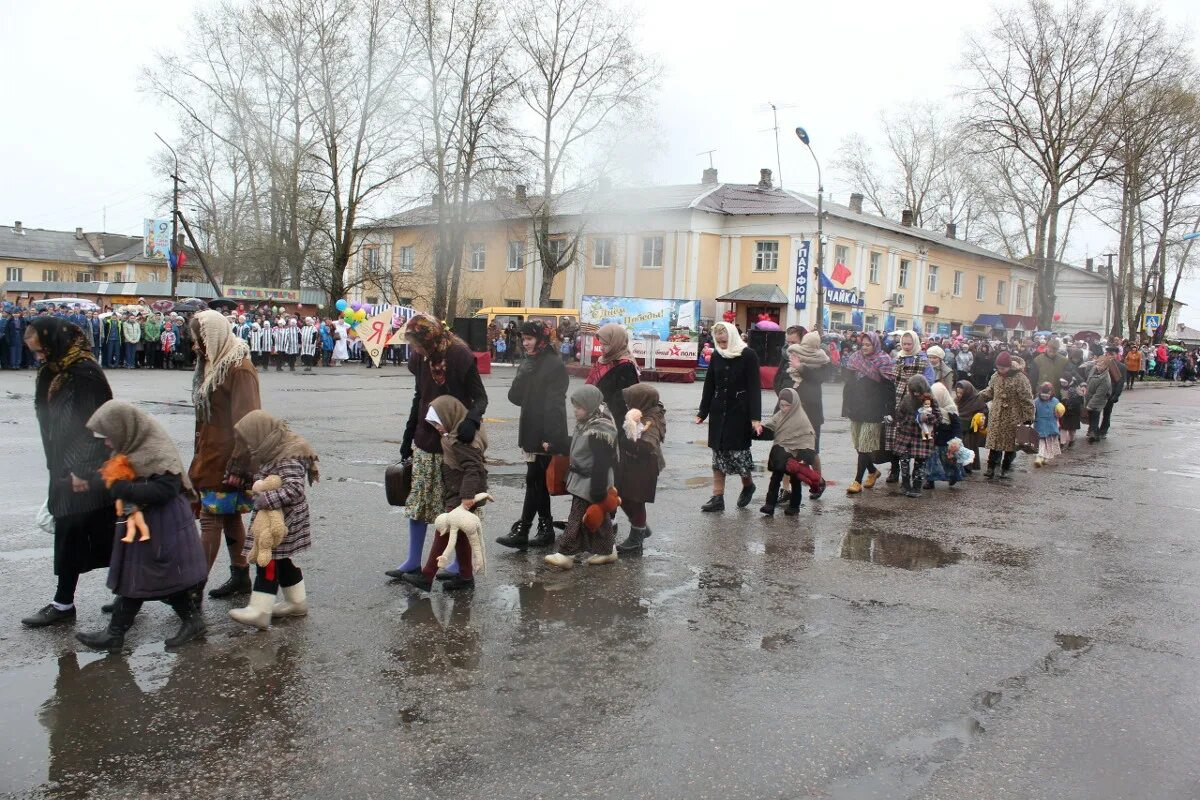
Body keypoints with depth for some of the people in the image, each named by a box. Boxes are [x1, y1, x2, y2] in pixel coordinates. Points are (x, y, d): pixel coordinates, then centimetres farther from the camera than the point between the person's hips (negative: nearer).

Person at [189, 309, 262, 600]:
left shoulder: (239, 369, -17)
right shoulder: (213, 364, 12)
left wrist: (238, 466, -23)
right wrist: (200, 455, 20)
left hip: (225, 461, -9)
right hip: (210, 456, 9)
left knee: (210, 519, -6)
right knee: (229, 517, 15)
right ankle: (240, 576, 24)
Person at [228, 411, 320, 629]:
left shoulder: (288, 459, -23)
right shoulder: (273, 452, 8)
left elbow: (294, 489, -31)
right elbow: (261, 478, 21)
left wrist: (266, 500, -32)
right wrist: (253, 482, 3)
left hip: (281, 522, -10)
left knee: (267, 561, -7)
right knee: (282, 561, 17)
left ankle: (259, 611, -3)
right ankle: (297, 602, 29)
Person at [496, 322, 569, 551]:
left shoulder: (555, 366, -10)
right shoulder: (527, 365, 14)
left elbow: (554, 404, -16)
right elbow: (514, 397, 7)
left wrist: (550, 437, -21)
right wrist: (524, 375, -9)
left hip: (545, 434, -8)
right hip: (530, 432, 8)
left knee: (534, 480, -6)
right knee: (539, 481, 11)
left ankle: (521, 531, -4)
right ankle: (546, 529, 18)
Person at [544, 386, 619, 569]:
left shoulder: (599, 430, -23)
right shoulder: (585, 423, 6)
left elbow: (602, 464, -24)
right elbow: (577, 447, 21)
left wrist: (598, 491, -23)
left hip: (590, 482, -9)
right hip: (581, 479, 9)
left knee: (578, 516, -4)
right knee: (598, 518, 16)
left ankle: (566, 553, 1)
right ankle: (606, 550, 25)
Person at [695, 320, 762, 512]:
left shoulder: (748, 356, -9)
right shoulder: (716, 356, 5)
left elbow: (754, 388, -12)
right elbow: (709, 386, 11)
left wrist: (755, 418, -17)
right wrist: (702, 413, 12)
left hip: (740, 413, -5)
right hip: (719, 412, 5)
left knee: (738, 452, -2)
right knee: (719, 454, 5)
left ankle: (748, 485, 26)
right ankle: (717, 498, 9)